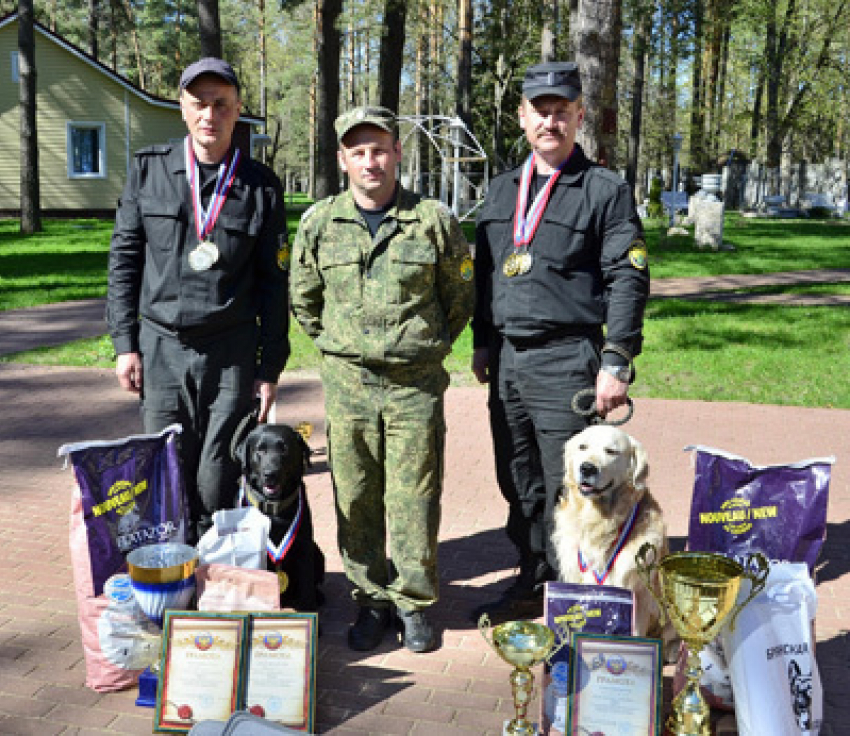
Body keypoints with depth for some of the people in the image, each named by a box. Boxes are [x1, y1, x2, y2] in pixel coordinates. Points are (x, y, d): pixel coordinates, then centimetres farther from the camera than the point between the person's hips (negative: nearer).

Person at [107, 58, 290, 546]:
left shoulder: (261, 186, 1)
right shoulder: (149, 170, 5)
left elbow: (274, 282, 3)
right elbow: (124, 260, 8)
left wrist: (270, 366, 1)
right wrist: (125, 343, 2)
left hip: (232, 351, -1)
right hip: (162, 346, 1)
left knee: (220, 481, 2)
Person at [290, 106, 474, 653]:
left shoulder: (434, 220, -1)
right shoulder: (320, 223, 4)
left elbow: (461, 295, 10)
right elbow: (303, 299, 16)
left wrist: (428, 346, 9)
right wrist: (338, 347, 13)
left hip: (416, 385, -2)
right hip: (347, 383, 2)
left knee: (414, 498, 4)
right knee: (356, 499, 8)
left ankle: (415, 602, 21)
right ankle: (372, 599, 24)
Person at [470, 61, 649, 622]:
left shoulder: (607, 190, -2)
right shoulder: (504, 190, 16)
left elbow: (628, 281, -7)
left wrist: (616, 363, -13)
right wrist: (483, 342, 15)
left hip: (567, 362, -6)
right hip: (507, 361, 6)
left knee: (566, 491, -2)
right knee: (519, 485, 13)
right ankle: (532, 583, 29)